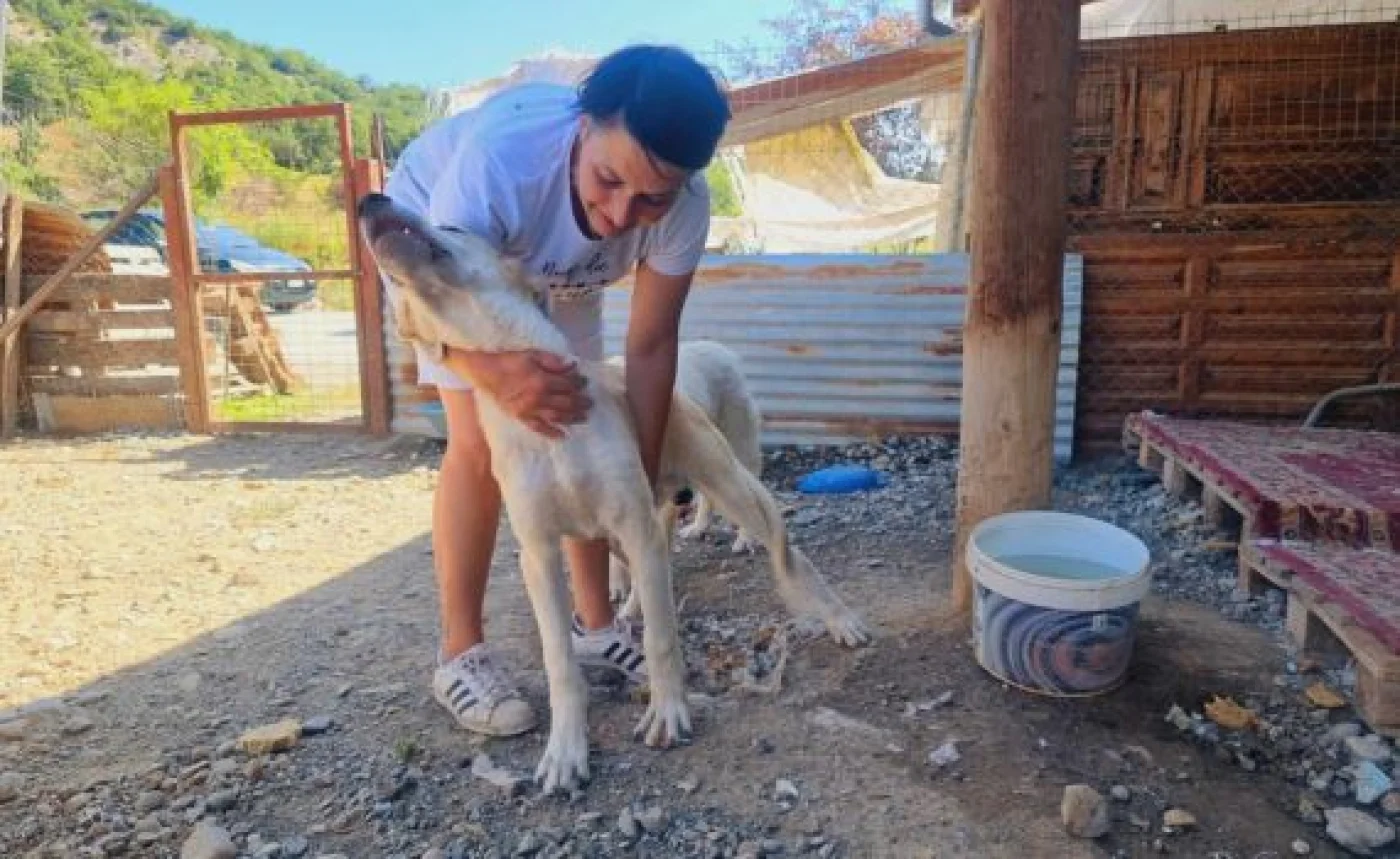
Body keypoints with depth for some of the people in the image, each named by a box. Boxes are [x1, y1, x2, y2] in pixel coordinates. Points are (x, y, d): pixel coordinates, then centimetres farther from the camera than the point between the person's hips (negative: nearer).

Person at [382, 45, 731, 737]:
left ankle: (595, 623, 18)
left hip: (554, 269, 4)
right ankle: (460, 654, 1)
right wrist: (494, 372, -60)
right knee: (480, 443, -14)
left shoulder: (683, 204, -32)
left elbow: (651, 346, -24)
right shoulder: (499, 156, -44)